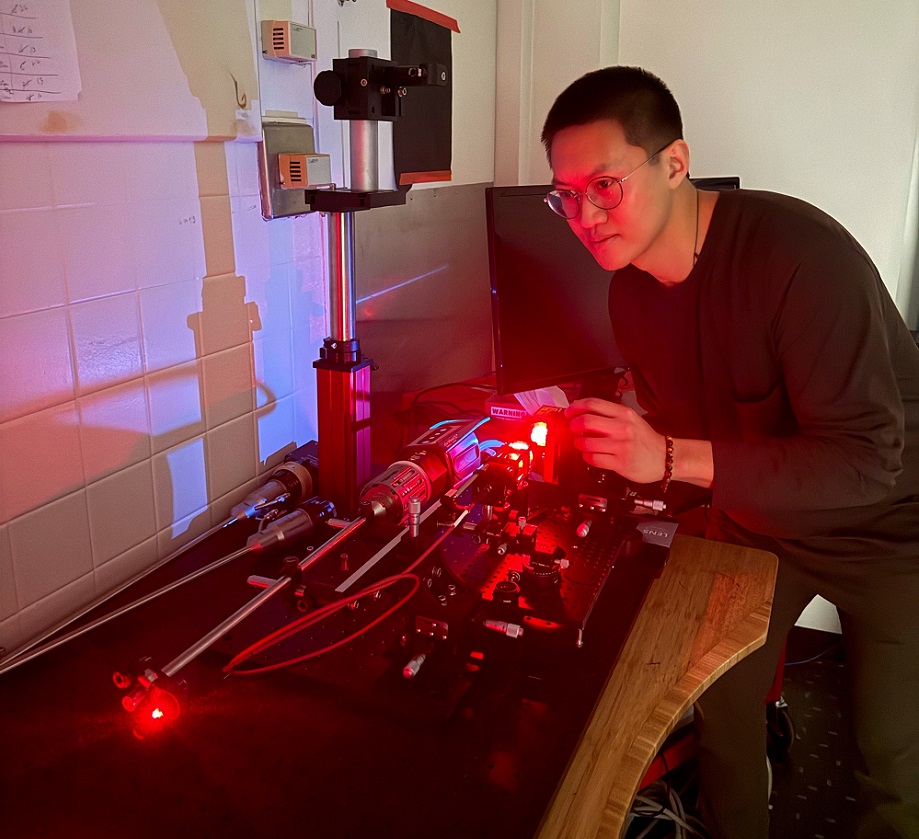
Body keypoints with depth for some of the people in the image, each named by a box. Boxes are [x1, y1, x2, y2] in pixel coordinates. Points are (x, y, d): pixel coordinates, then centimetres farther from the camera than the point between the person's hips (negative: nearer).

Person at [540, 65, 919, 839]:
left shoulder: (798, 255, -32)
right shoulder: (631, 289, -9)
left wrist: (673, 458, -39)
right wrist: (613, 438, -15)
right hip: (754, 519, 6)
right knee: (721, 703, 15)